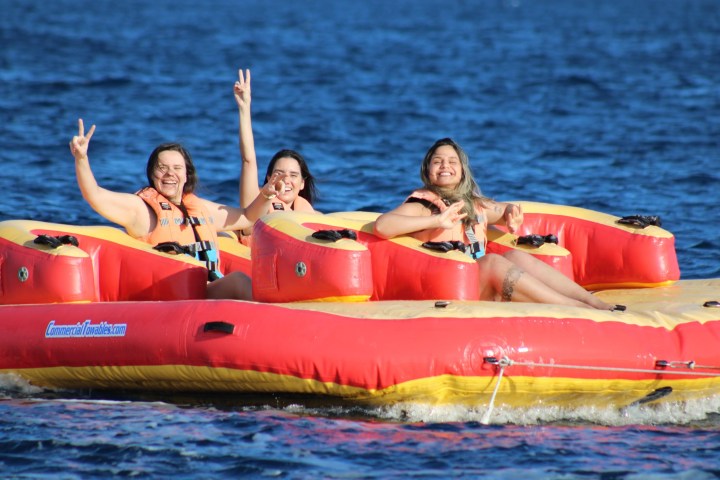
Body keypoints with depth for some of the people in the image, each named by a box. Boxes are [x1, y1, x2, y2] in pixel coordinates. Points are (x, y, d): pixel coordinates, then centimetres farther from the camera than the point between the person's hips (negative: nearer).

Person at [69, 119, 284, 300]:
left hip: (212, 294, 6)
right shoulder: (140, 208, 6)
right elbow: (95, 196, -8)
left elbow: (247, 217, 38)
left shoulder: (202, 208, 26)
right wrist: (81, 158, -23)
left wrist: (265, 196, 19)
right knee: (238, 280, -30)